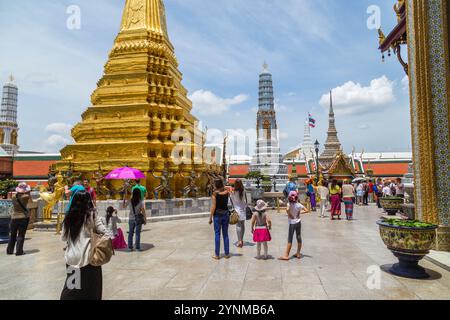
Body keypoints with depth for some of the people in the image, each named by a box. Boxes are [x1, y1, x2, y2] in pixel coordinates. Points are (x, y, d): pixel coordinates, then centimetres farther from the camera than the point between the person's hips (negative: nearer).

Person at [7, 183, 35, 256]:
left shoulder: (14, 196, -4)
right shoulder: (26, 196, -13)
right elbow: (31, 202, 4)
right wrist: (28, 194, 6)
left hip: (14, 218, 4)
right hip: (24, 217, -4)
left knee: (12, 235, 17)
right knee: (21, 235, 2)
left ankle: (9, 250, 23)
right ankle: (19, 251, 3)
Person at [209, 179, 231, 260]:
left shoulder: (215, 194, -12)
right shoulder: (227, 192, 0)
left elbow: (213, 206, -12)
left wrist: (210, 217, -6)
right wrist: (224, 187, 14)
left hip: (217, 215, -4)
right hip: (226, 214, 4)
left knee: (217, 234, 4)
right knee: (225, 234, 12)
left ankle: (217, 255, 8)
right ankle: (227, 254, 17)